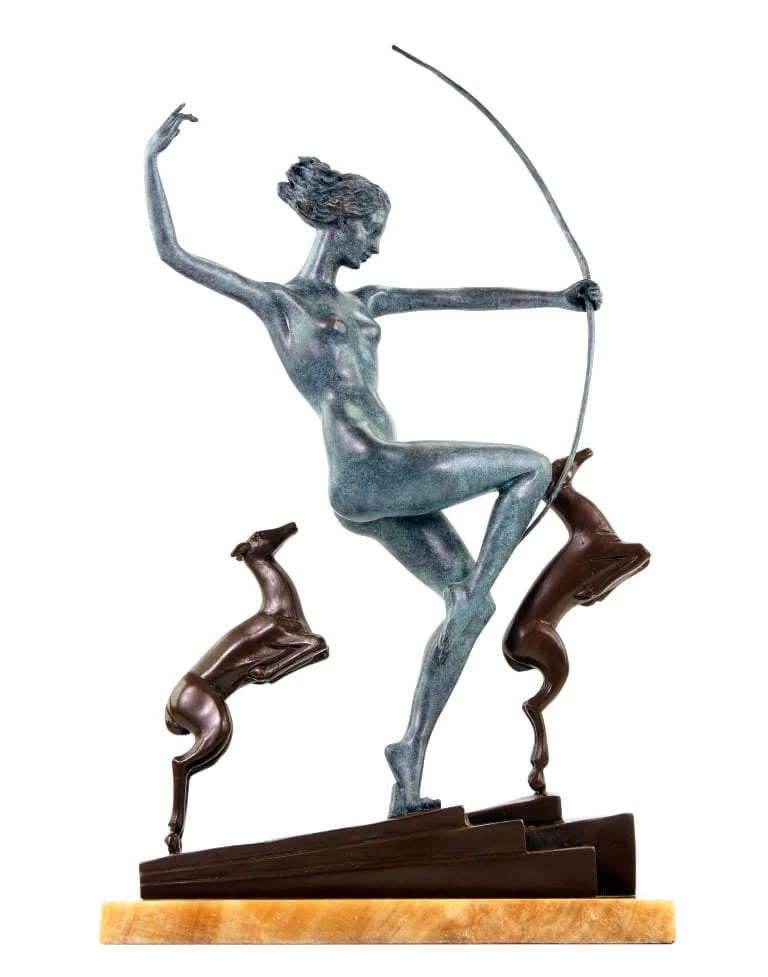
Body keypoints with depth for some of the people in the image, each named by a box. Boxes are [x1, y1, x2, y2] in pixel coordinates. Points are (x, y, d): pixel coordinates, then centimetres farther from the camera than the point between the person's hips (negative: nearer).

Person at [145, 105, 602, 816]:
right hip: (369, 471, -7)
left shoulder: (360, 302, 23)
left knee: (468, 600, 6)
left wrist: (555, 298, 18)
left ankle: (410, 775, 10)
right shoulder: (277, 299, 5)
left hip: (379, 488, 7)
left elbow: (464, 298, 21)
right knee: (532, 467, -1)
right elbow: (172, 253, 3)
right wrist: (153, 158, 3)